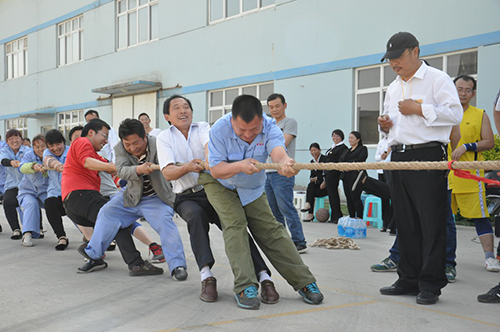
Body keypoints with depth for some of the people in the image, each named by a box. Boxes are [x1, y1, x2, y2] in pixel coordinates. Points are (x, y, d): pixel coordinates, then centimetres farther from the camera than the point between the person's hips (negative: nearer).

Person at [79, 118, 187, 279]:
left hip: (156, 198, -4)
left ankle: (177, 266, -20)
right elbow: (121, 170, -28)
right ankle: (93, 255, 14)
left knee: (165, 221, -25)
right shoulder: (120, 149, -12)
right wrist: (138, 169, -49)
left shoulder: (156, 144, -21)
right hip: (132, 196, 4)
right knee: (107, 213, -2)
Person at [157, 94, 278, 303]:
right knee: (196, 215, -34)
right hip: (187, 197, 0)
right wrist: (187, 167, -30)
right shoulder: (164, 138, 6)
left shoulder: (203, 128, 8)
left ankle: (263, 277, -29)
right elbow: (167, 173, -8)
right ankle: (206, 277, -39)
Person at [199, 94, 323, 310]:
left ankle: (304, 282, 7)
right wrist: (240, 166, -47)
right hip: (219, 184, -2)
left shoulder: (269, 127, -26)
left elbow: (277, 150, -46)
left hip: (252, 188, 2)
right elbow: (216, 170, -27)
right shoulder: (220, 129, -29)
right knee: (235, 224, -23)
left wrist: (285, 162, -71)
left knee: (270, 229, 0)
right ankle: (244, 287, -21)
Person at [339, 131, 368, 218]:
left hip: (356, 176, -7)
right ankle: (351, 218, 10)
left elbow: (359, 160, -12)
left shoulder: (363, 149, 4)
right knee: (348, 198, 5)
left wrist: (347, 163, -14)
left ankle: (359, 218, -10)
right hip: (346, 176, 7)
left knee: (355, 197, -12)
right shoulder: (346, 151, 24)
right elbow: (340, 161, 12)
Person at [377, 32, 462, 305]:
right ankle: (408, 279, 19)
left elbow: (455, 114, -12)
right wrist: (385, 125, 8)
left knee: (431, 222, -5)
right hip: (399, 157, 7)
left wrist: (418, 109, -14)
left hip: (427, 156, -7)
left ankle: (430, 285, 2)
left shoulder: (437, 79, -2)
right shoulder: (393, 88, 21)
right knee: (405, 223, 10)